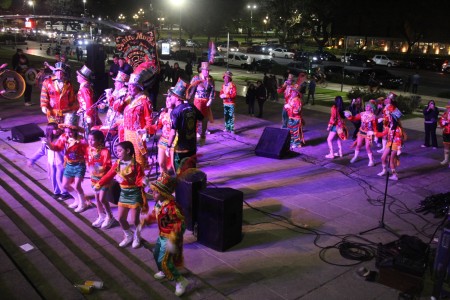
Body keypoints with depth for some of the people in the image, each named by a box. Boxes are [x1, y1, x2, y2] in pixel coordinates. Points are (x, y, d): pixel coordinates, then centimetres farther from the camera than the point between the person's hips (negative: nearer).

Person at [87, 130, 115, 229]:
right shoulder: (89, 150, -1)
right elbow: (88, 162, 12)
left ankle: (110, 217, 12)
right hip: (94, 178, 7)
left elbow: (108, 166, -19)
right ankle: (101, 216, 29)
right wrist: (91, 171, 13)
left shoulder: (105, 151, -22)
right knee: (97, 198, 14)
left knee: (102, 199, -7)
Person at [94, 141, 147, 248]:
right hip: (123, 193, 6)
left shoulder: (136, 165, -17)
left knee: (135, 219, 2)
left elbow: (140, 181, -15)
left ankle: (137, 237, 30)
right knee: (121, 218, 10)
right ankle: (128, 236, 35)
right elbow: (108, 176, 1)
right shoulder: (117, 164, 0)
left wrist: (143, 182, -31)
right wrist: (98, 185, -3)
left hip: (135, 194, -6)